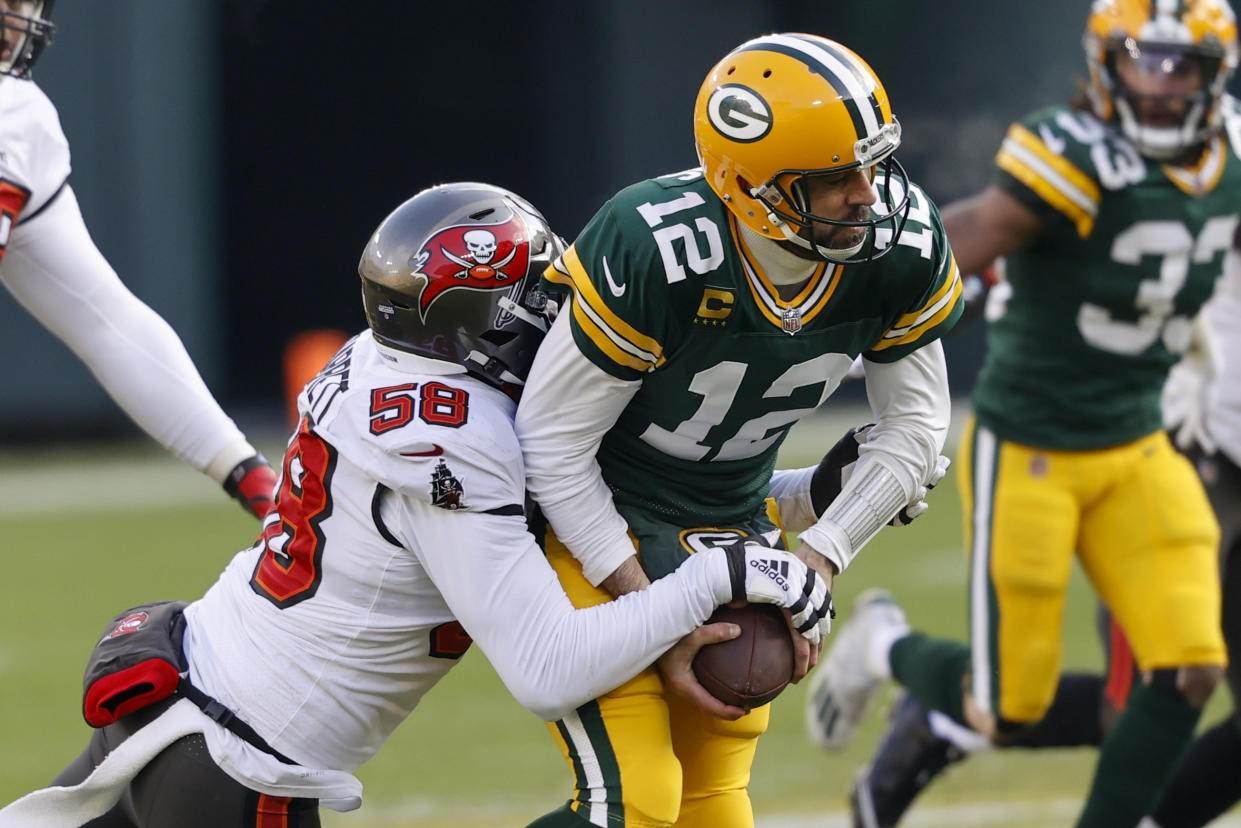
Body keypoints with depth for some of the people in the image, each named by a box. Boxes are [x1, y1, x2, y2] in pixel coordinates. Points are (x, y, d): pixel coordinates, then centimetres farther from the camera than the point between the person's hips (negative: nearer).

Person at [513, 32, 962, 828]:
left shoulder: (905, 247, -17)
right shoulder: (656, 253, -32)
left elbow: (915, 426, 0)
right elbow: (555, 443, -22)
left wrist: (818, 556, -11)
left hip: (730, 524, 6)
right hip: (593, 521, -6)